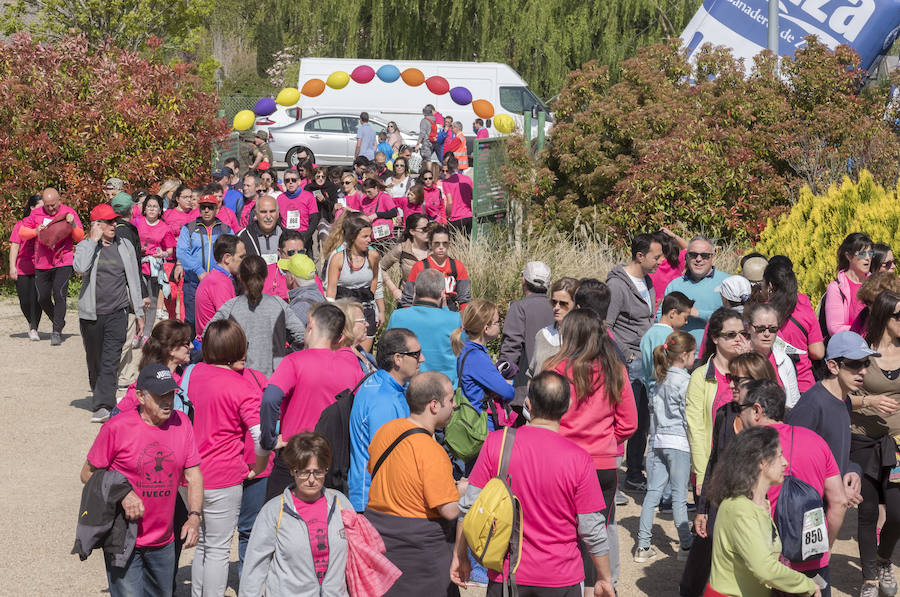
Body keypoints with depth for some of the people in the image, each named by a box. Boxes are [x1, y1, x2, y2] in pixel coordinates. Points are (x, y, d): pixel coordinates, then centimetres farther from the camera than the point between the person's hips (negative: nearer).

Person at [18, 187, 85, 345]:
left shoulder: (69, 212, -1)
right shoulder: (36, 213, 4)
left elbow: (80, 238, -2)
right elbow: (21, 232, 9)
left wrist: (72, 224, -21)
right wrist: (35, 231, -10)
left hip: (63, 262, -4)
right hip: (42, 264, 4)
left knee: (59, 295, -16)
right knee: (42, 298, 9)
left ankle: (57, 332, -10)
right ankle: (58, 322, 33)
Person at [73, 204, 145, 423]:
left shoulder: (125, 246, 9)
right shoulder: (85, 246, 2)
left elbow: (133, 280, 13)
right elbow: (80, 267, -21)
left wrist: (139, 312, 11)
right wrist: (94, 241, -13)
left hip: (117, 311, 0)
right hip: (91, 312, 0)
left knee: (110, 360, -13)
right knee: (95, 361, 10)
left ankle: (103, 405, -20)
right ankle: (100, 397, 29)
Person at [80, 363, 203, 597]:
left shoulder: (182, 423, 0)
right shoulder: (117, 428, -12)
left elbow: (193, 475, 4)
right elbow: (88, 474, -4)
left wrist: (194, 516, -10)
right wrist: (122, 493, -19)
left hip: (163, 542, 5)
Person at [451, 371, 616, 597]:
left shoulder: (496, 443, -10)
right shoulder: (579, 459, -14)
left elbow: (469, 506, -4)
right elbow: (593, 531, -9)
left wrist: (460, 556, 9)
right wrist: (605, 579, 6)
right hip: (561, 579, -1)